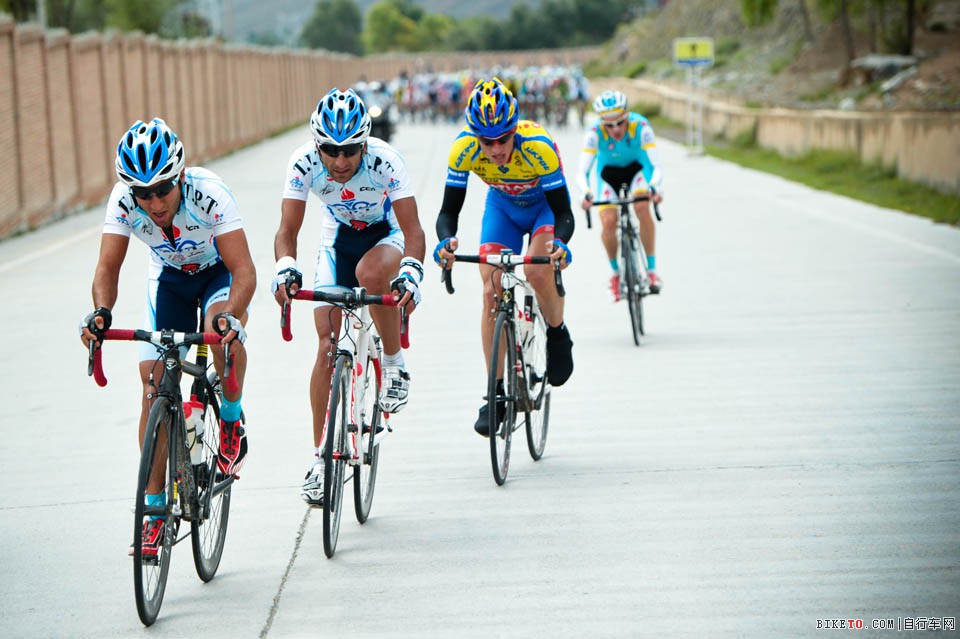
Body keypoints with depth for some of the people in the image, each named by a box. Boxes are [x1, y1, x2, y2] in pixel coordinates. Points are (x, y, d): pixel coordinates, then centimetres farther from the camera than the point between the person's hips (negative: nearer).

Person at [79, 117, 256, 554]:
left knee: (223, 327, -36)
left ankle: (232, 419, -7)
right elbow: (108, 267, -26)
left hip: (219, 271, -3)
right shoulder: (124, 200, -27)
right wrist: (101, 311, -46)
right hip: (169, 276, 3)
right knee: (154, 381, -10)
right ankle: (154, 506, -2)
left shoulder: (208, 193, -35)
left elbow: (244, 270, -37)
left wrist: (230, 314, -56)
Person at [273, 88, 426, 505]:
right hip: (338, 238, 3)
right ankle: (319, 458, 3)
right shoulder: (304, 163, -26)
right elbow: (288, 230, -26)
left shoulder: (384, 160, -32)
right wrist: (285, 269, -46)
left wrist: (411, 272, -53)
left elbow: (412, 229, -34)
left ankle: (395, 366, -15)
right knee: (327, 346, -6)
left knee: (370, 273, -39)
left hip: (387, 235, -2)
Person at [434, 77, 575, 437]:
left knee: (537, 273, -29)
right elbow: (448, 210, -25)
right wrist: (445, 240, -47)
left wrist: (560, 243, -55)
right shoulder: (464, 148, -30)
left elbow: (563, 212, -33)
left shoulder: (538, 146, -37)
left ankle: (557, 336, 3)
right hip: (502, 206, 3)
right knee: (491, 292, -10)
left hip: (545, 203, -3)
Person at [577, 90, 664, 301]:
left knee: (642, 208, -29)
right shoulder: (595, 133, -32)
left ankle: (652, 269, -17)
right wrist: (586, 193, -56)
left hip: (638, 167, -1)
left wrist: (655, 187, -58)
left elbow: (656, 166, -38)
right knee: (608, 222, -20)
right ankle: (615, 271, 7)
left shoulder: (640, 127, -33)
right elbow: (582, 172, -35)